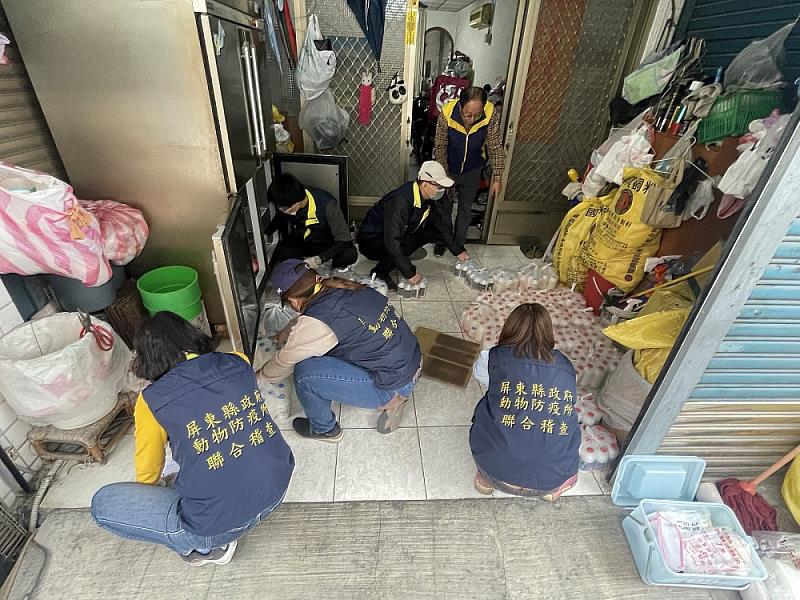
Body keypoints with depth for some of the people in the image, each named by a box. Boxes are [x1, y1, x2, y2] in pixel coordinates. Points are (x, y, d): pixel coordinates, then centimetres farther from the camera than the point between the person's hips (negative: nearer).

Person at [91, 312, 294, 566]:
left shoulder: (152, 400, -12)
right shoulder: (238, 362, -4)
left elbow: (147, 472, 6)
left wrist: (149, 496, 30)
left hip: (220, 525, -5)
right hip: (278, 490, 6)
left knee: (102, 503, 11)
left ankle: (204, 547, 11)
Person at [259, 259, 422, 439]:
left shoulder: (315, 325, -22)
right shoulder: (340, 287, 0)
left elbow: (284, 362, -2)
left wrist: (261, 376, 19)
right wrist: (285, 333, 37)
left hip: (395, 387, -8)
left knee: (304, 372, -12)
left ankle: (324, 429, 17)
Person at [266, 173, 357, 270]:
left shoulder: (326, 203, -29)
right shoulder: (284, 204, -15)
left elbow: (345, 240, -30)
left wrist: (319, 258, -41)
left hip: (325, 245, -3)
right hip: (297, 244, 3)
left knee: (350, 254, -34)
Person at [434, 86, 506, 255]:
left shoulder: (491, 115, -27)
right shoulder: (447, 113, -28)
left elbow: (496, 148, -17)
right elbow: (440, 148, -17)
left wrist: (497, 178, -17)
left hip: (472, 171, 1)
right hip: (448, 168, 0)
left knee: (466, 208, 13)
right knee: (445, 205, 14)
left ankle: (459, 242, 32)